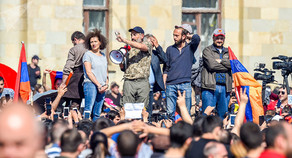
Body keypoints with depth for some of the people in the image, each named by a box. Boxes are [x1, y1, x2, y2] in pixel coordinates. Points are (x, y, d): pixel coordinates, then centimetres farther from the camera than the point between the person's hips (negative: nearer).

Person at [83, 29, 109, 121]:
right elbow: (89, 72, -6)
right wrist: (99, 85, -11)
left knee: (97, 113, 3)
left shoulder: (103, 55, 19)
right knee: (88, 109, -14)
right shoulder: (88, 55, 1)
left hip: (102, 88, 6)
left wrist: (106, 84, 3)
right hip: (91, 84, -6)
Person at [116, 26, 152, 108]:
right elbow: (122, 67, 20)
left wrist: (124, 40, -20)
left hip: (142, 82, -2)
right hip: (129, 82, 3)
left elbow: (141, 46, -18)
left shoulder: (147, 45, 7)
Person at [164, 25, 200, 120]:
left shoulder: (190, 48, 7)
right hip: (171, 85, 2)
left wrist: (188, 36, 5)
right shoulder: (170, 49, 14)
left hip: (185, 85, -2)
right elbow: (166, 69, 14)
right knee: (170, 112, -4)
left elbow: (196, 38, -14)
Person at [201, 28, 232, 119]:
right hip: (210, 87, -5)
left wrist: (221, 61, -7)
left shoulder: (227, 52, 20)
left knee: (223, 114, 7)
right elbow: (212, 65, -11)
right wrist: (226, 65, -3)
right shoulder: (207, 50, 5)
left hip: (225, 87, 5)